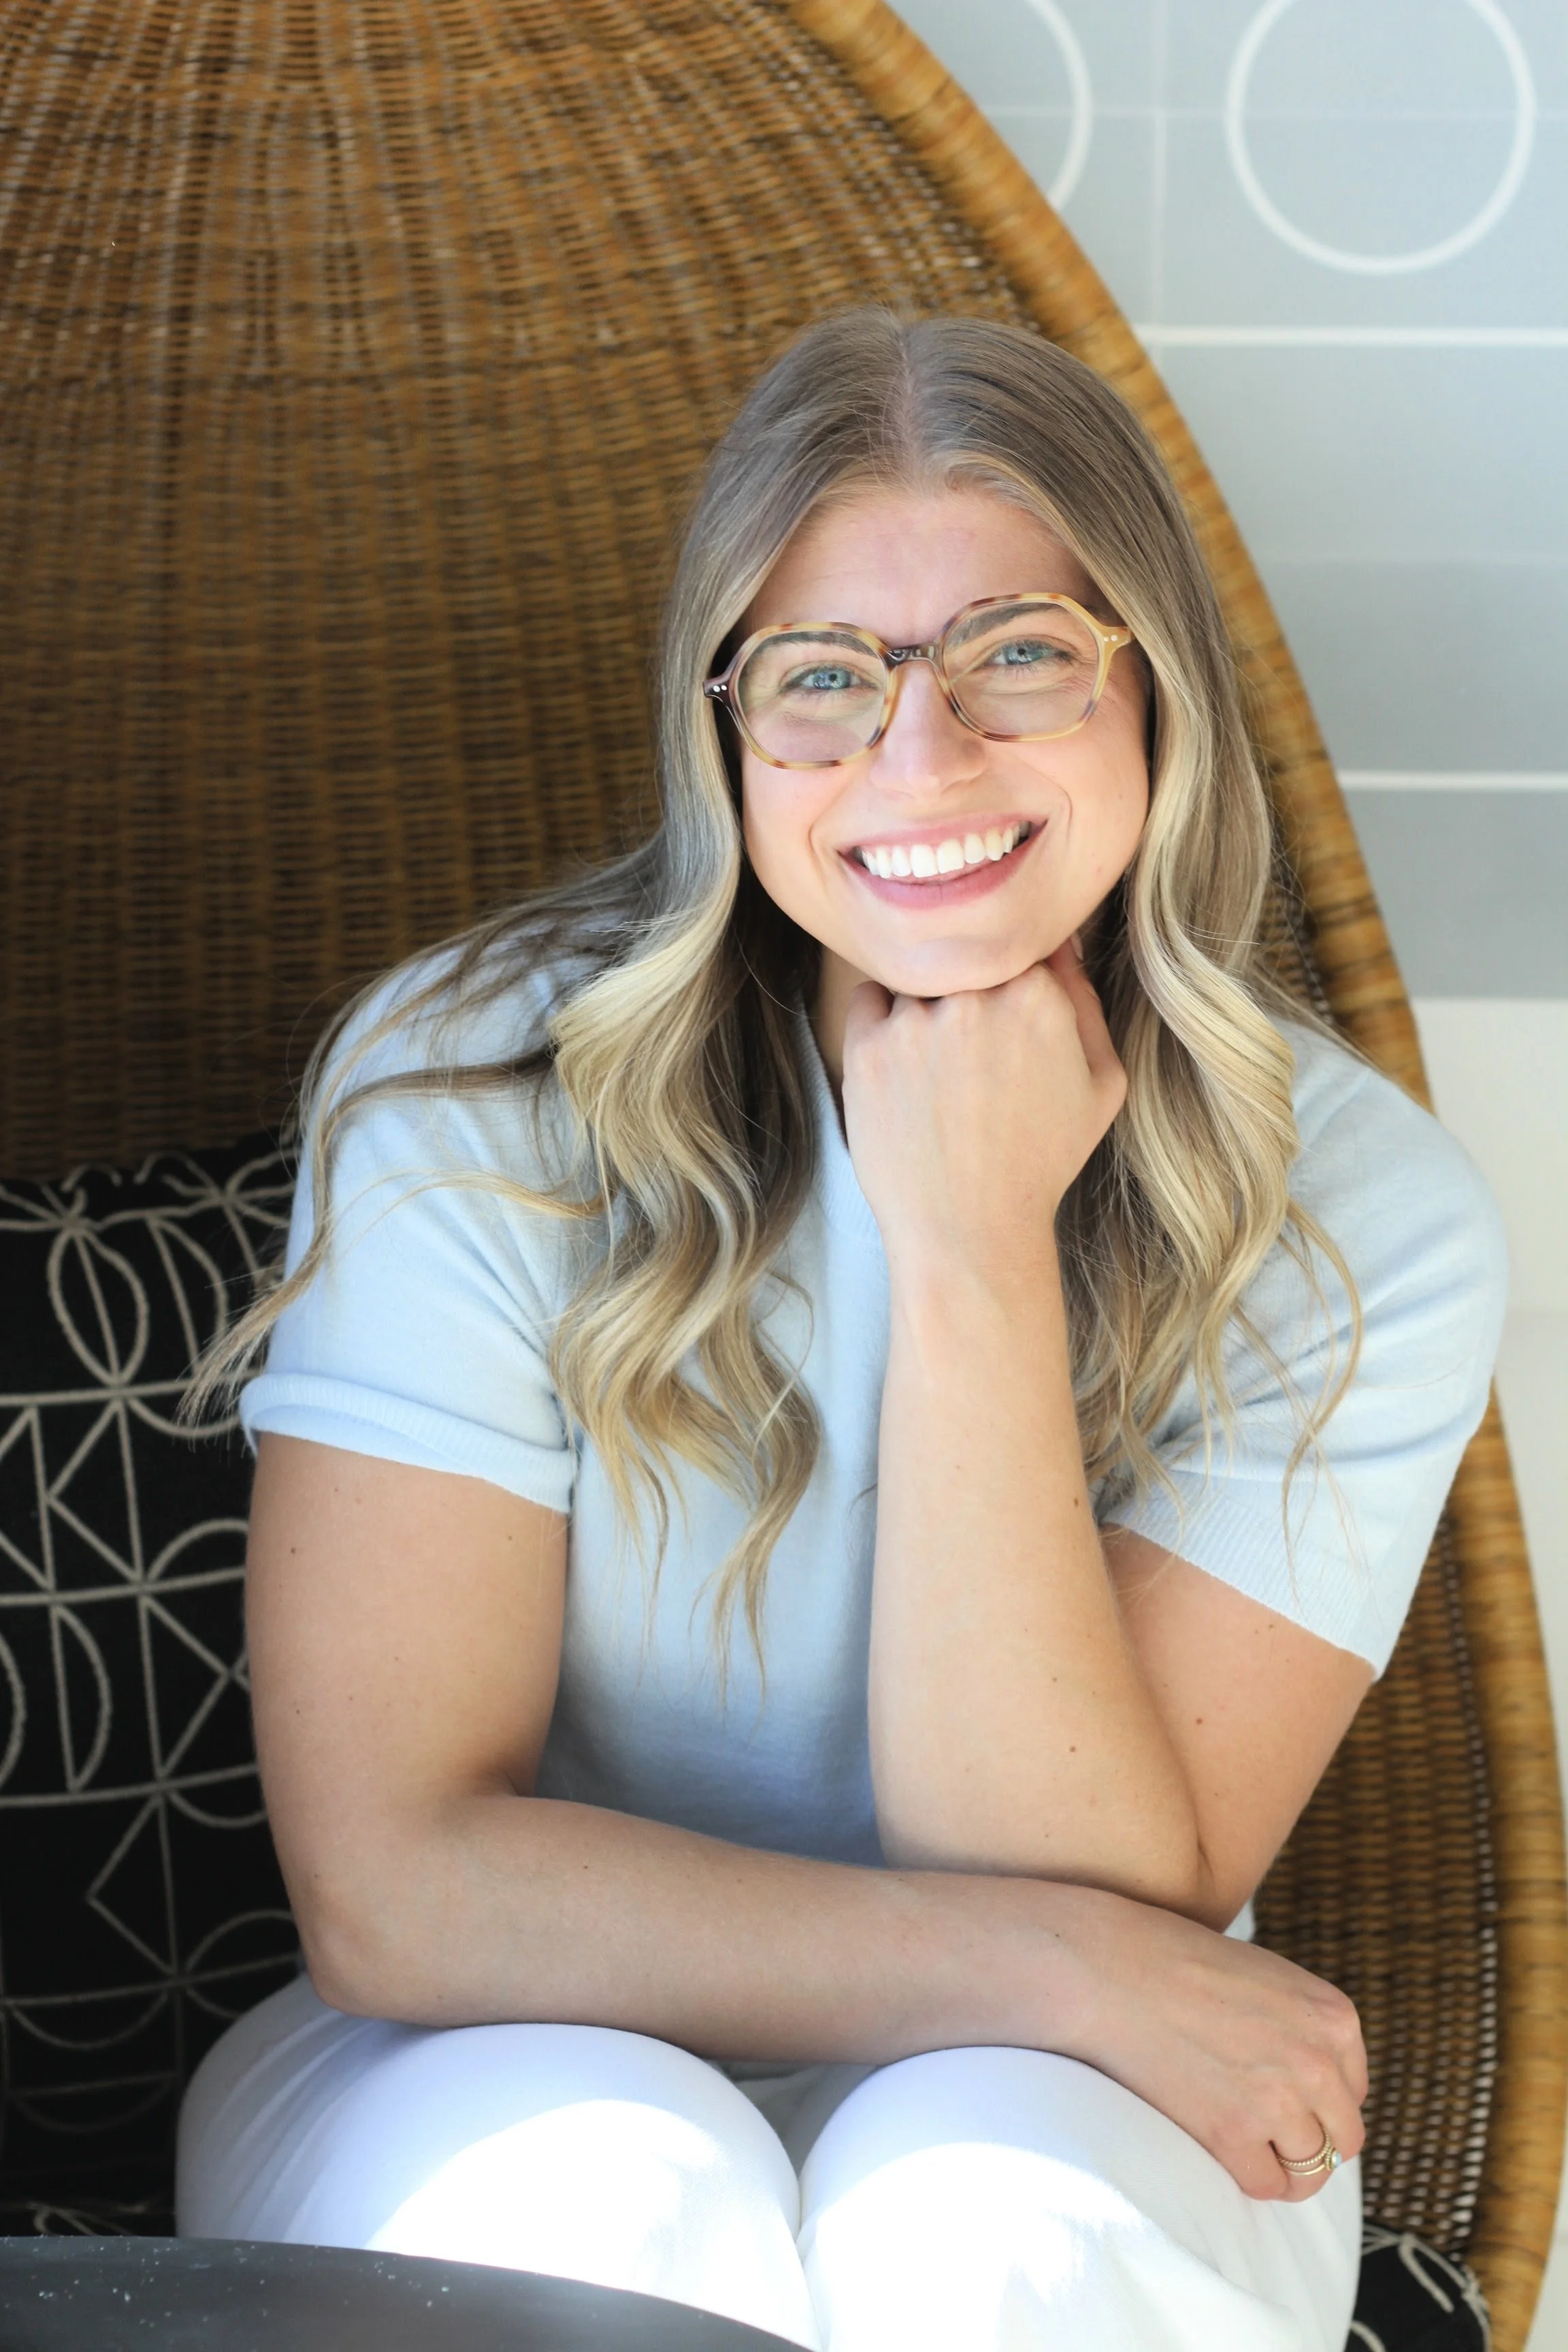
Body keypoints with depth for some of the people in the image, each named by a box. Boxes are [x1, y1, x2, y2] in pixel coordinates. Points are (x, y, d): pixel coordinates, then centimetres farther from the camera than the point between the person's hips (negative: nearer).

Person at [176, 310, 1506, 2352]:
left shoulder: (1359, 1214, -10)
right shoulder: (473, 1098, -13)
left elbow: (1105, 1895, -17)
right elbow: (393, 1883, -18)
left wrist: (976, 1257, -24)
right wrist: (1057, 1964, -23)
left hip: (1065, 2124, 1)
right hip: (500, 2071, -1)